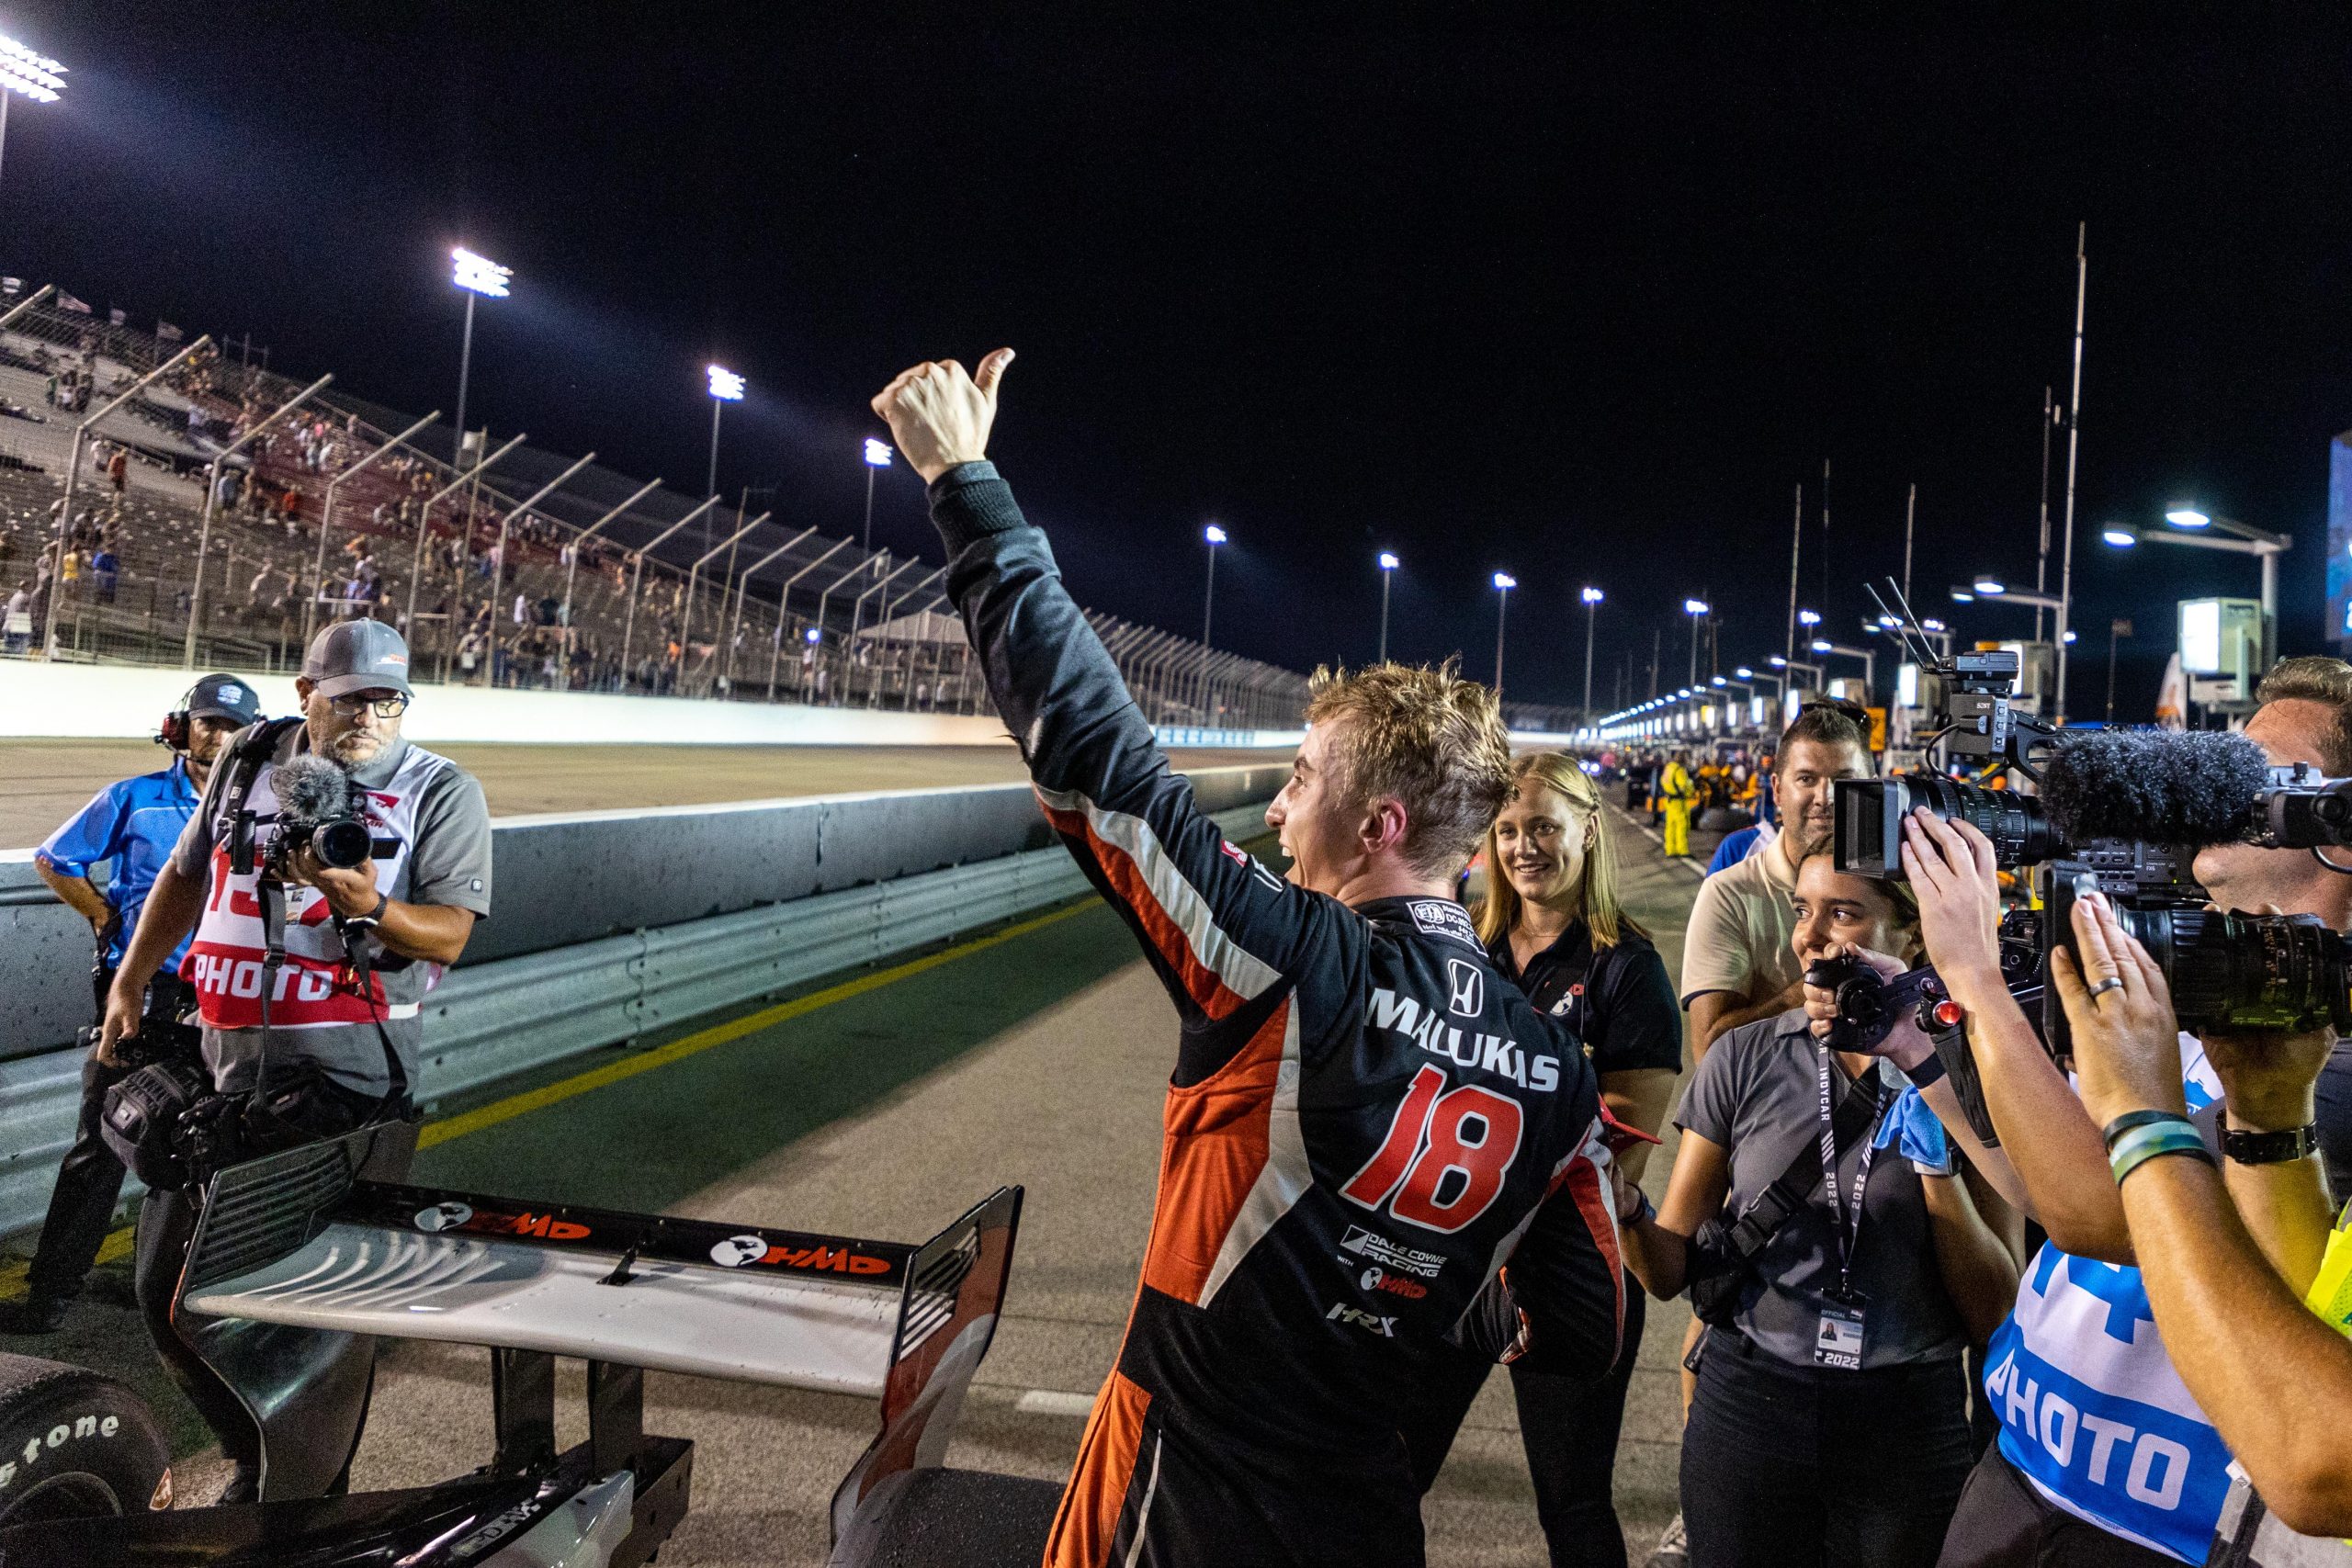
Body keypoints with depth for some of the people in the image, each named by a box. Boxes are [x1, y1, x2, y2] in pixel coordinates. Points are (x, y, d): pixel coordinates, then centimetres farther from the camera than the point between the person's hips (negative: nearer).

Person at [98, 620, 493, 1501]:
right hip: (215, 1065, 6)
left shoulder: (440, 792, -3)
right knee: (167, 1288, 13)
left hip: (342, 1075, -6)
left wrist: (368, 907, -27)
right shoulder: (250, 761, 11)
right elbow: (186, 875, 24)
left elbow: (449, 936, -10)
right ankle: (256, 1460, 33)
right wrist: (129, 982, 22)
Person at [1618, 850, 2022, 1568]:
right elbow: (1671, 1267, -3)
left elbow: (1995, 1313, -5)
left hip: (1910, 1425, 0)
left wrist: (1938, 1164, -18)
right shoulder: (1744, 1057, -4)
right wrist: (1625, 1210, -23)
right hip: (1748, 1404, 0)